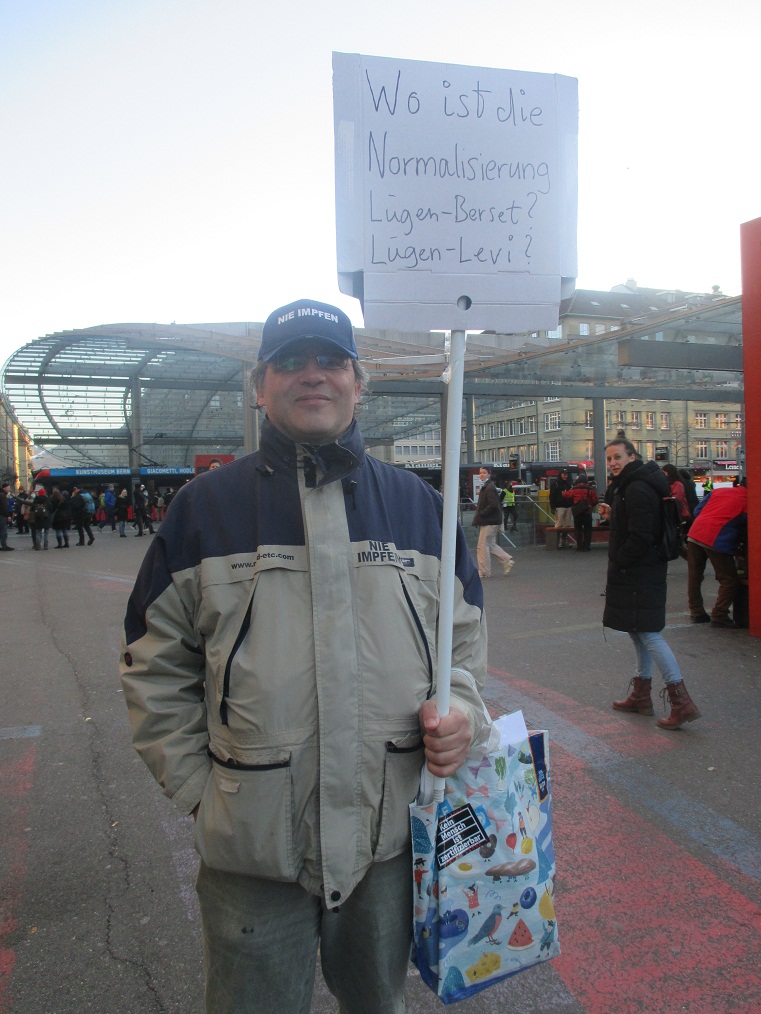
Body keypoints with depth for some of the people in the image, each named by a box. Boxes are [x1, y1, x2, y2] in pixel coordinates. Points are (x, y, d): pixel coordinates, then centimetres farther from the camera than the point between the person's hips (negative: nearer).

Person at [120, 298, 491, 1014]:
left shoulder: (416, 502, 3)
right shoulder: (206, 505, -4)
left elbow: (465, 631, 11)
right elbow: (155, 664, 0)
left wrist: (460, 709, -7)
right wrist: (197, 787, -5)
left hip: (392, 832, 2)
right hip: (250, 844, -1)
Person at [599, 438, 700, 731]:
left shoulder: (637, 489, -19)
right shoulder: (631, 485, 15)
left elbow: (640, 537, -24)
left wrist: (618, 562, -14)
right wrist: (613, 514, 13)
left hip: (639, 575, -11)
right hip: (639, 573, 11)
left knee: (647, 632, -9)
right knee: (640, 632, 17)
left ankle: (682, 702, -7)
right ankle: (641, 695, 28)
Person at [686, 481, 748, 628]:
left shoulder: (719, 491, 17)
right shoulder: (747, 502, 2)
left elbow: (697, 511, 17)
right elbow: (748, 530, 3)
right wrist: (740, 542, 20)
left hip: (695, 534, 6)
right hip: (718, 542, -6)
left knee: (694, 577, 15)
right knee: (730, 581, 5)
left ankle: (696, 612, 22)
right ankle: (719, 616, 3)